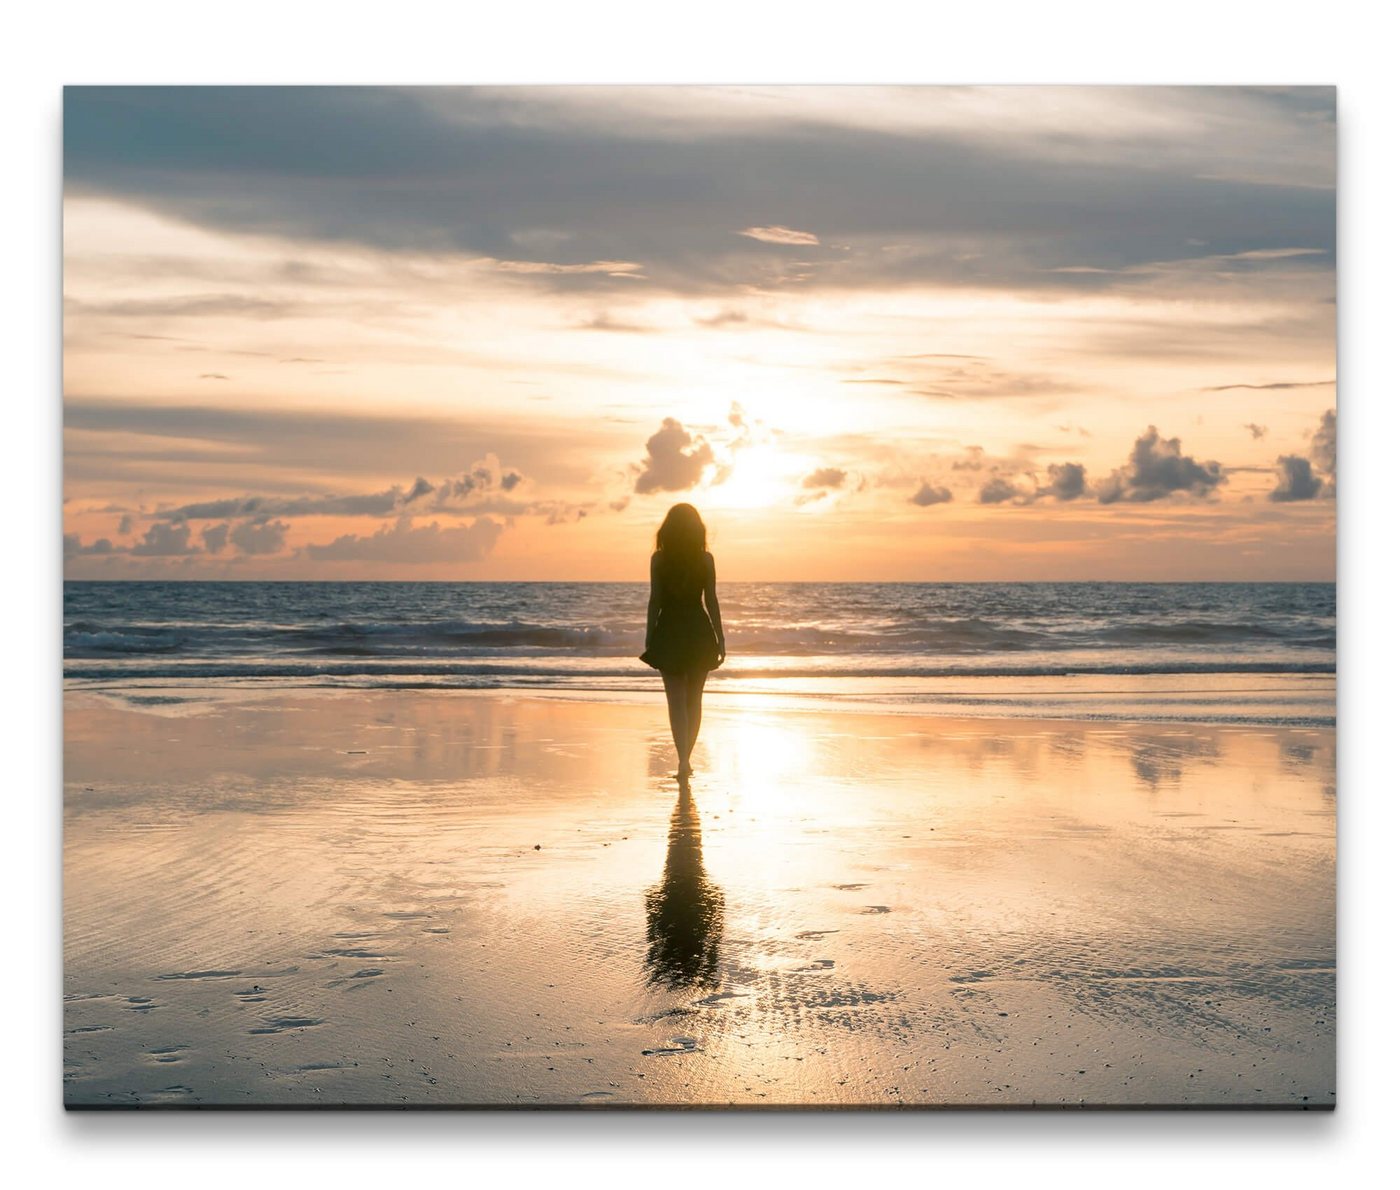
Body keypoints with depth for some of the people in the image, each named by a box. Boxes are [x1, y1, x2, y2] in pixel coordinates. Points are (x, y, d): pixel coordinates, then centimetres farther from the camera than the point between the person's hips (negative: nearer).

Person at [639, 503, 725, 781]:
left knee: (677, 701, -1)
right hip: (699, 633, 1)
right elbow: (711, 601, -1)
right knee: (694, 701, 13)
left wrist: (649, 640, 3)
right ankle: (686, 760, 18)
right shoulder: (705, 558, -3)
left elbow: (655, 601, -4)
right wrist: (720, 639, 5)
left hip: (669, 632, -1)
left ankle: (683, 761, -14)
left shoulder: (659, 559, -4)